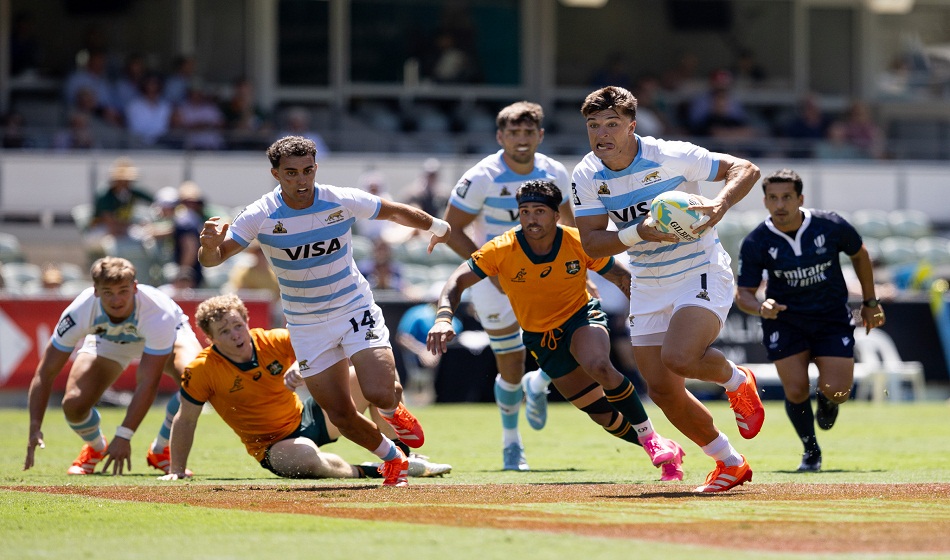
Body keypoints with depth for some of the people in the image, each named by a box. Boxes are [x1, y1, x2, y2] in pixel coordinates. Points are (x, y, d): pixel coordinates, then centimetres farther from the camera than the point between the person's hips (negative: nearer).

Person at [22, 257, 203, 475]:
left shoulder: (157, 312, -42)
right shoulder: (80, 312, -36)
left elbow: (149, 383, -43)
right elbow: (45, 372, -29)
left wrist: (124, 436, -46)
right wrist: (35, 428, -38)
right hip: (106, 340, 2)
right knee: (73, 404, -21)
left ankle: (160, 450, -5)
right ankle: (96, 448, 17)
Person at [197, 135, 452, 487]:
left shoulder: (343, 201, -14)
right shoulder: (260, 216, -16)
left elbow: (395, 212, 5)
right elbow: (211, 260, -19)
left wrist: (436, 226, 21)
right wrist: (211, 245, -43)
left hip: (355, 309, -1)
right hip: (306, 325, 1)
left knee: (379, 394, -21)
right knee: (341, 415, 0)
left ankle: (393, 410, 17)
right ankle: (393, 458, 29)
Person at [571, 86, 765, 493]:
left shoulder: (671, 157, -17)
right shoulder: (587, 176, -6)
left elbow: (746, 169, -12)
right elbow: (591, 243, -9)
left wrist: (720, 205, -30)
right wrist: (640, 233, -25)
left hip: (701, 273, -5)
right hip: (648, 287, 5)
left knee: (679, 357, -29)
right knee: (663, 390, 2)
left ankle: (736, 381, 6)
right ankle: (730, 464, 22)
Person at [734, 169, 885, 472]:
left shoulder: (831, 226, -13)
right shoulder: (756, 243, -15)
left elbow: (859, 254, 6)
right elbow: (743, 293, -9)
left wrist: (870, 303, 12)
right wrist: (760, 308, -33)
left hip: (833, 317, 0)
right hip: (784, 319, 0)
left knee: (835, 390, -13)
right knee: (796, 391, -12)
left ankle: (827, 401, 28)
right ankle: (811, 451, 15)